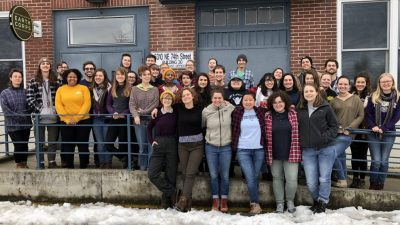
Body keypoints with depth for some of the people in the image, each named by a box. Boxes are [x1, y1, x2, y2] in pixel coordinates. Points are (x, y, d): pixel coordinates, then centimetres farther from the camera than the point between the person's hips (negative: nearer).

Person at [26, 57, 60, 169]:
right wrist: (39, 110, -12)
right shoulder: (33, 82, 0)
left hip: (53, 116, 2)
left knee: (53, 141, 8)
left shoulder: (55, 81, 7)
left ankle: (52, 162, 19)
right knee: (40, 141, 6)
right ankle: (40, 162, 15)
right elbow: (30, 98, -6)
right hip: (39, 116, -2)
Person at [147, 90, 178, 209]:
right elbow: (149, 127, 15)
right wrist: (151, 141, 5)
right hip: (159, 146, 1)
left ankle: (166, 200, 17)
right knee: (152, 174, -9)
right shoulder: (157, 113, 5)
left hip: (172, 146, -1)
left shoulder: (176, 114, 1)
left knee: (171, 175, 2)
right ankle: (172, 192, 4)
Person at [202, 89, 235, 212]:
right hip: (211, 147, 1)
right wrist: (209, 136, 10)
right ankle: (215, 201, 21)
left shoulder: (230, 108, -6)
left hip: (226, 147, 0)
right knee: (213, 175, 7)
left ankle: (224, 201, 22)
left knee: (225, 175, 7)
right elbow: (201, 126, 10)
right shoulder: (206, 111, -4)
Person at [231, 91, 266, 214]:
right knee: (250, 178, -8)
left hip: (259, 149, 1)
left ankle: (253, 203, 22)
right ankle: (256, 204, 5)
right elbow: (233, 129, 8)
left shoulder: (261, 111, 3)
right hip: (242, 150, -1)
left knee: (255, 177, 9)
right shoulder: (237, 112, 1)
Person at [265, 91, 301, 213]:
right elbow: (266, 135, 3)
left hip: (291, 153, -1)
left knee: (292, 179, -4)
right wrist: (268, 153, 1)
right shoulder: (268, 116, -2)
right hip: (275, 154, 1)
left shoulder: (293, 114, -1)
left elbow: (297, 133, 4)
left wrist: (296, 151, 1)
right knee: (277, 178, 12)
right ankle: (279, 203, 27)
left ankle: (290, 201, 23)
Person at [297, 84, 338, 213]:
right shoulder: (300, 109, 8)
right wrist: (300, 142, 1)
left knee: (324, 178, 4)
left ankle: (322, 203, 23)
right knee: (311, 182, 4)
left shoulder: (325, 107, -1)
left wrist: (325, 138, -12)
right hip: (308, 150, 2)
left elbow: (334, 126, 0)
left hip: (326, 149, -2)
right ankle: (316, 200, 31)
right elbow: (296, 128, 14)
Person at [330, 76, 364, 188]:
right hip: (335, 133, 4)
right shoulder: (334, 100, 7)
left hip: (347, 134, -4)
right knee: (340, 156, 11)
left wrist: (349, 128, -9)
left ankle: (342, 179, 4)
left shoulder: (355, 99, 1)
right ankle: (343, 179, 27)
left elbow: (361, 116, -1)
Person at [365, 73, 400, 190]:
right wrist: (372, 126, -15)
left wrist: (383, 128, -13)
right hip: (373, 133, 0)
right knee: (376, 161, -4)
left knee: (384, 161, 3)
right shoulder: (373, 96, 3)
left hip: (389, 133, 0)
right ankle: (373, 184, 15)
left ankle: (380, 185, 17)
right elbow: (368, 114, 1)